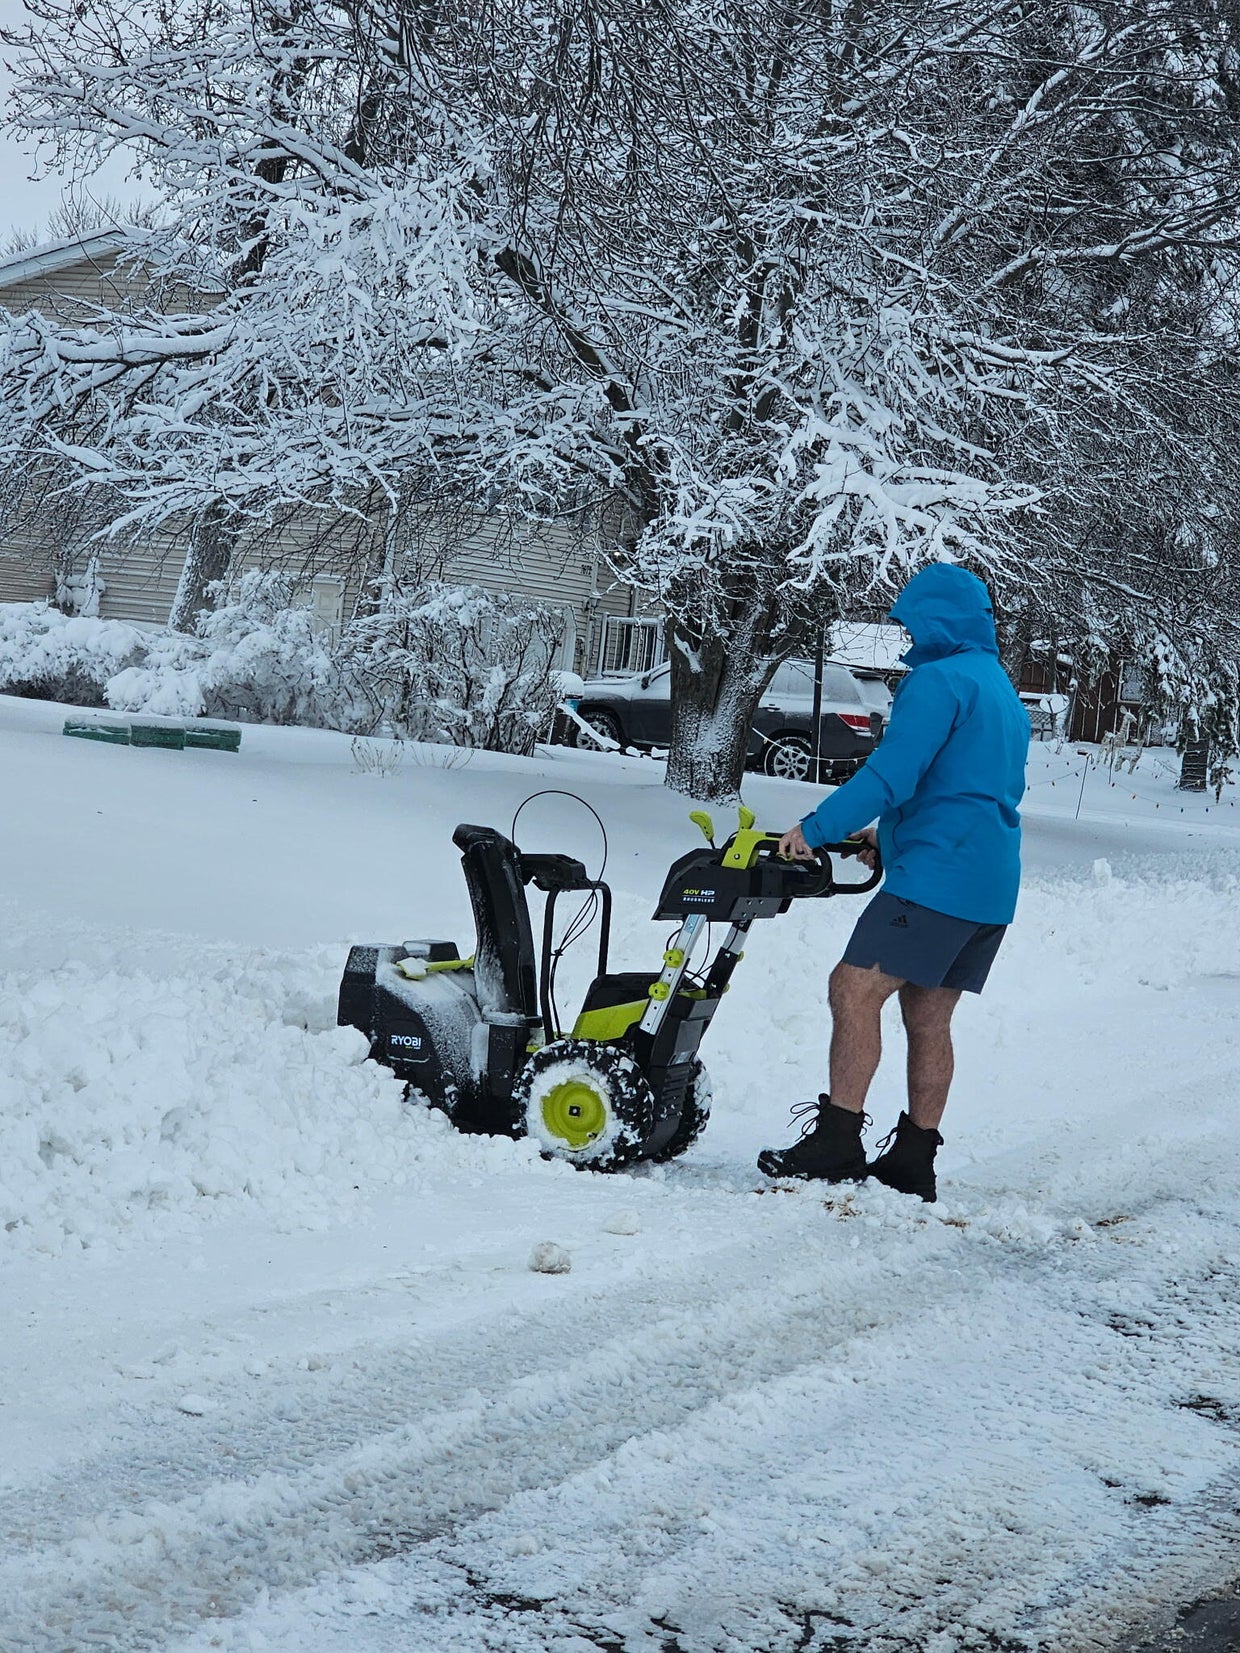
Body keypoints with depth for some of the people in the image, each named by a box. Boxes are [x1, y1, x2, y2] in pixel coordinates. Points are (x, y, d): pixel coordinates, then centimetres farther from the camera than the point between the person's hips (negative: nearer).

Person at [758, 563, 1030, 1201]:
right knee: (928, 1017, 11)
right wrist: (888, 836, 23)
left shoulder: (939, 680, -10)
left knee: (855, 989, -10)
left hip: (937, 877, -10)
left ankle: (837, 1142, -13)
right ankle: (914, 1161, 11)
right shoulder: (1001, 689, 21)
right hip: (992, 888, 10)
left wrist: (816, 829, -11)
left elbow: (891, 773, -18)